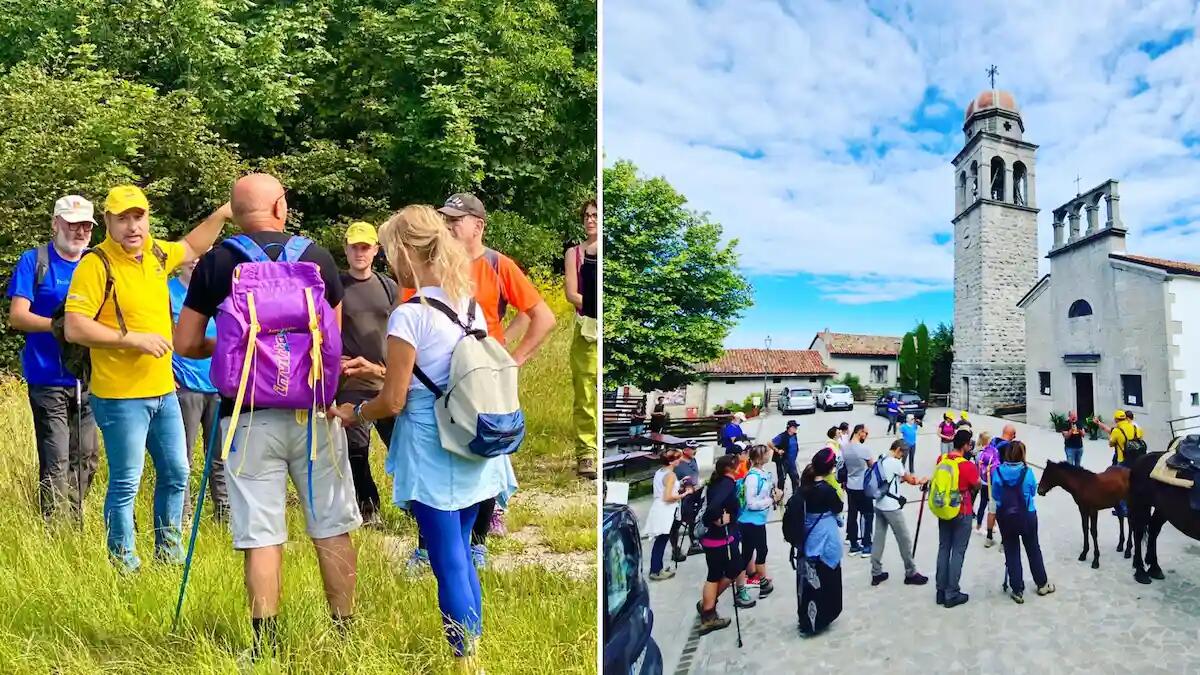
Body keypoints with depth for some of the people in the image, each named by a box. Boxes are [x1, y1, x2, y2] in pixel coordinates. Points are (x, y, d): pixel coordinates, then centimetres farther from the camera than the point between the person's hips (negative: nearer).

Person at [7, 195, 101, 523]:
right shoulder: (34, 261, -2)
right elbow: (17, 316, -9)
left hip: (88, 379, 5)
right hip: (49, 379, -5)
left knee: (86, 458, 12)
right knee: (56, 461, -6)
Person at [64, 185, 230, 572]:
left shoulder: (156, 254, 7)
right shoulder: (96, 265, -14)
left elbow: (192, 247, 28)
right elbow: (74, 328, -19)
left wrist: (223, 214, 19)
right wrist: (134, 339, -20)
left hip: (163, 391, 8)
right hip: (120, 397, -7)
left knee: (176, 474, 16)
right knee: (125, 485, 2)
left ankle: (169, 553, 32)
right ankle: (124, 564, 19)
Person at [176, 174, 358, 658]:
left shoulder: (216, 263, -2)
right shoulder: (317, 257, 1)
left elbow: (186, 344, 0)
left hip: (249, 415, -1)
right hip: (312, 411, 1)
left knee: (260, 536, 6)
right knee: (332, 530, 12)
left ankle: (266, 645, 10)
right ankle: (345, 632, 23)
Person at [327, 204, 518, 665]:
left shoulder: (409, 315, -16)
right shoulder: (472, 308, 5)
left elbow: (394, 402, -14)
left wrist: (355, 413, 6)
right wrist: (382, 372, 22)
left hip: (431, 454, -7)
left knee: (449, 563, 4)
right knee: (461, 554, 19)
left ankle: (465, 657, 15)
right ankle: (473, 646, 30)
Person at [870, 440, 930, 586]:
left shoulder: (881, 461, 11)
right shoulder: (894, 462, -15)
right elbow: (910, 480, -2)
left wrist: (909, 478, 12)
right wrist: (922, 481, 16)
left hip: (879, 505, 9)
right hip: (891, 507, -9)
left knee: (879, 539, 10)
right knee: (904, 540, 4)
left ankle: (876, 574, 13)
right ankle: (911, 574, 15)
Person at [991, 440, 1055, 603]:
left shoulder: (998, 472, -13)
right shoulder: (1027, 472, -14)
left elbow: (995, 495, -3)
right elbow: (1033, 490, 2)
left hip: (1005, 517, 0)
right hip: (1027, 516, 0)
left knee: (1011, 552, 10)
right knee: (1033, 549, 20)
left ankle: (1017, 590, 15)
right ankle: (1042, 584, 36)